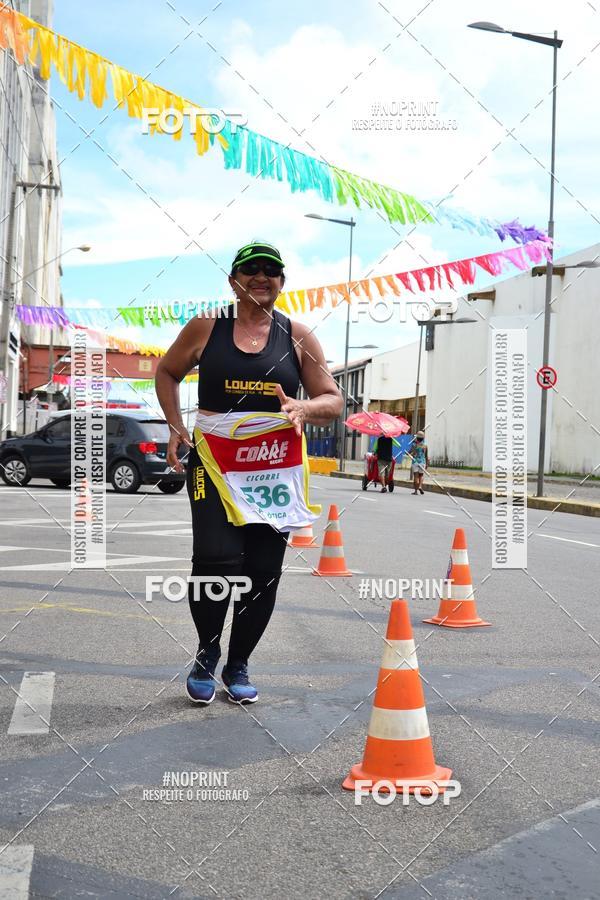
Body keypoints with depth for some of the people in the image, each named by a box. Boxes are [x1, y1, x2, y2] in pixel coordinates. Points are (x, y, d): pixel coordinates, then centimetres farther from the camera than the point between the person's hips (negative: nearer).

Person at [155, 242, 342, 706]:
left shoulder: (298, 336, 4)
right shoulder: (206, 328, 2)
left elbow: (333, 401, 4)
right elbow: (167, 372, 17)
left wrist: (305, 408, -18)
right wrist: (176, 428, 6)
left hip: (277, 468, 2)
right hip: (214, 463, -2)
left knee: (264, 572, 4)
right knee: (217, 560, -17)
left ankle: (238, 665, 25)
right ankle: (207, 653, 10)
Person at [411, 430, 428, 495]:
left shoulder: (414, 444, -6)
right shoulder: (425, 446, 1)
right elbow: (426, 456, 5)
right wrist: (427, 464, 14)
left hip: (415, 462, -2)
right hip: (422, 462, 2)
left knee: (416, 476, 1)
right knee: (421, 475, 15)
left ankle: (416, 490, 0)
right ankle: (420, 486, -6)